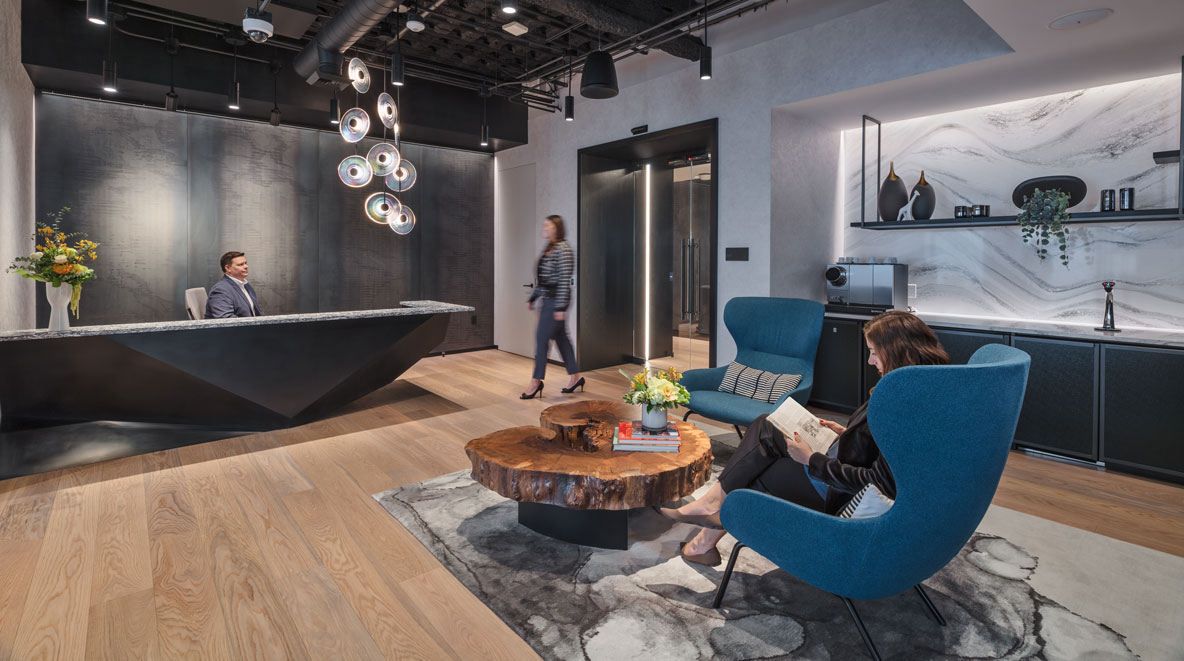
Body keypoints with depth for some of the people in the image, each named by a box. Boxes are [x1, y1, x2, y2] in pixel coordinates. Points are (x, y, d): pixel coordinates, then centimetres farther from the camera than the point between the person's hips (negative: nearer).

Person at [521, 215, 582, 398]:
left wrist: (560, 307, -22)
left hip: (556, 300, -9)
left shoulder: (563, 249, -14)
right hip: (547, 299, 9)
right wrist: (532, 298, 18)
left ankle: (536, 381, 4)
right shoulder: (548, 249, 15)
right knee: (560, 337, 12)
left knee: (542, 337, -6)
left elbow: (564, 280, -19)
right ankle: (575, 377, 21)